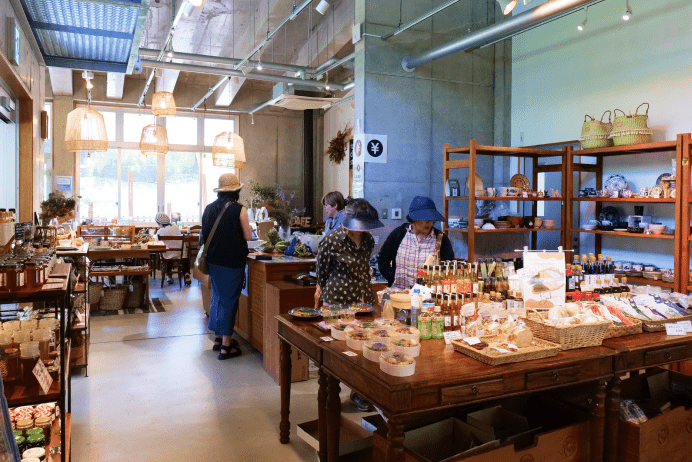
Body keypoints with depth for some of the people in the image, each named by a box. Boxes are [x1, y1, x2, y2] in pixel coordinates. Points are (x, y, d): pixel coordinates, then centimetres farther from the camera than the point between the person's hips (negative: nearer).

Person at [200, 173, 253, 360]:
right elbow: (248, 236, -8)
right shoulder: (239, 210, -13)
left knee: (217, 297, 18)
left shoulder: (209, 208, 2)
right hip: (233, 261, -5)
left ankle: (218, 338, 28)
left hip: (213, 260, 6)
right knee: (230, 300, 1)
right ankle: (226, 346, 5)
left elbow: (204, 235, 9)